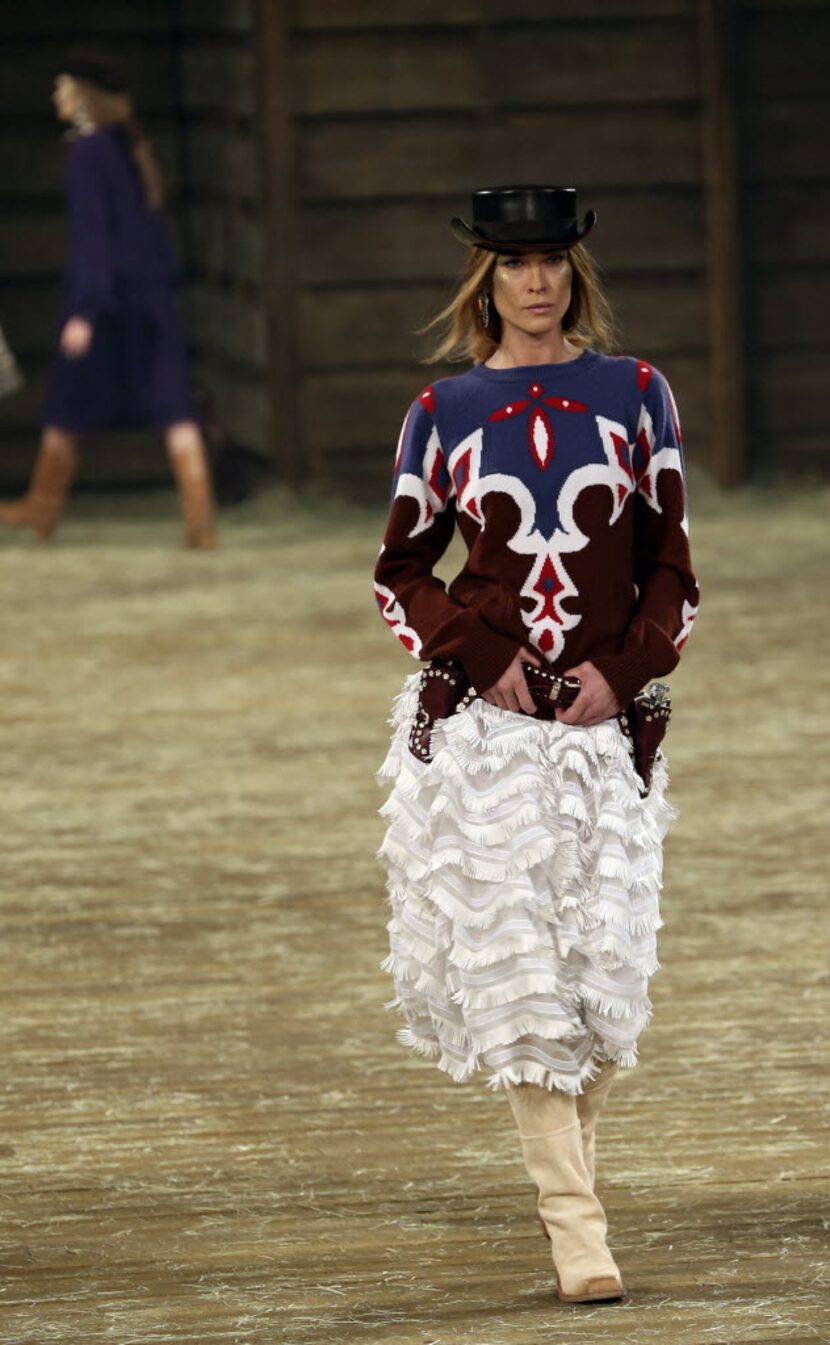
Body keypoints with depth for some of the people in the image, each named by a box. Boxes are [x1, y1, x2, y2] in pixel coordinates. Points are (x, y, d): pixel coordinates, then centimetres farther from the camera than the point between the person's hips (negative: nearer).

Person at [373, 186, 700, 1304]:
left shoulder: (635, 394, 6)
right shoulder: (444, 413, 5)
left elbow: (670, 565, 7)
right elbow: (400, 574, 9)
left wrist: (623, 670, -8)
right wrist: (485, 659, -6)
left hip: (607, 714, 1)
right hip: (483, 722, -1)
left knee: (606, 960, -2)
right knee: (517, 965, -8)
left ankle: (568, 1161, 19)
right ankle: (576, 1229, -9)